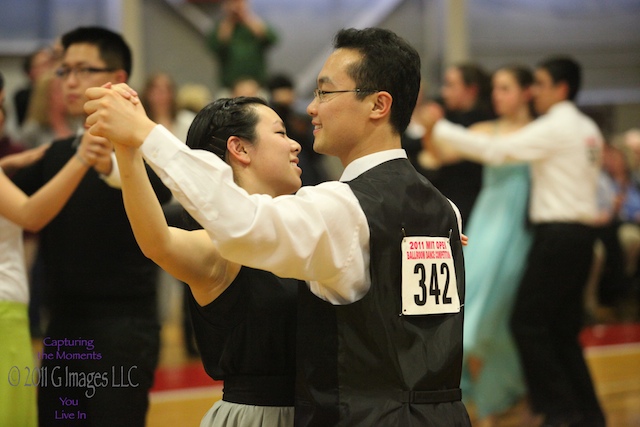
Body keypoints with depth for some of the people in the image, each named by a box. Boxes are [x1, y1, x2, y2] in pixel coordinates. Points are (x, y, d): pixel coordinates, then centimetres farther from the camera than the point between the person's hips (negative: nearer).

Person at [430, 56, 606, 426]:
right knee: (563, 329, 12)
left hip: (558, 235, -9)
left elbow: (496, 151, -16)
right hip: (581, 232, 9)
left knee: (528, 322, -4)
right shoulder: (588, 129, 16)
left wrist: (441, 129, -14)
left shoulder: (555, 127, -11)